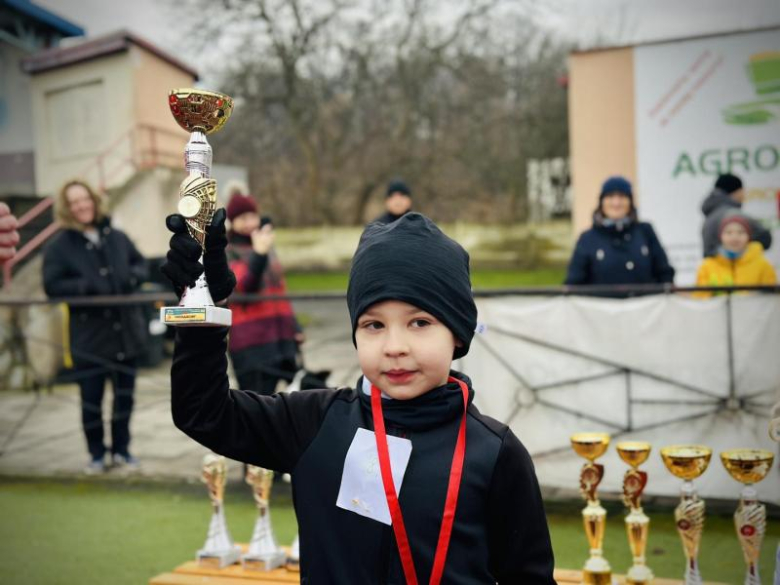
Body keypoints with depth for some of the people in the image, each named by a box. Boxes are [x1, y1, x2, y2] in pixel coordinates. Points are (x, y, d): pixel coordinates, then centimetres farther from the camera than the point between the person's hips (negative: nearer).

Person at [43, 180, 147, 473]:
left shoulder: (116, 237, 7)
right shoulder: (59, 246, -5)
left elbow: (140, 263, 17)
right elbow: (52, 285, -12)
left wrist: (133, 277, -6)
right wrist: (89, 287, -23)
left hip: (125, 331, 4)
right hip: (89, 336, -4)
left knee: (125, 394, 11)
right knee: (91, 399, 3)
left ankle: (121, 449, 27)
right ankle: (97, 454, 20)